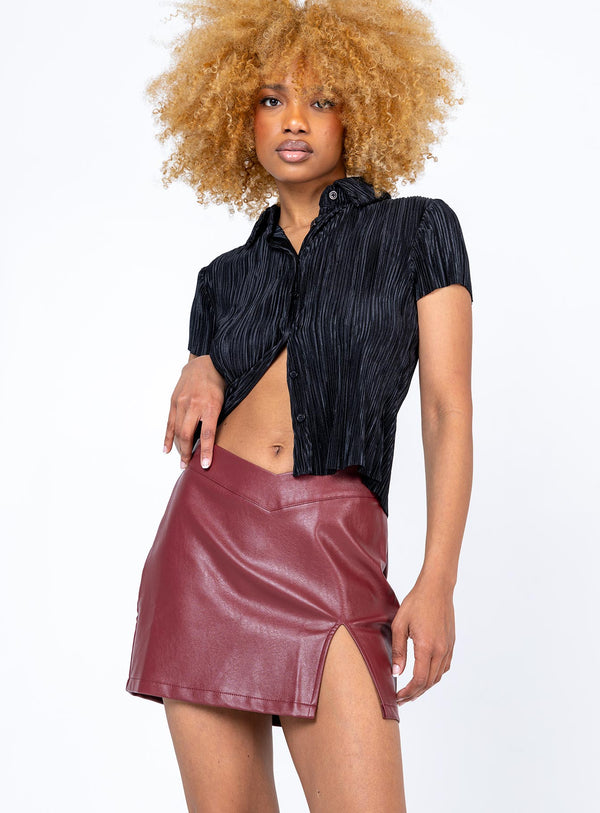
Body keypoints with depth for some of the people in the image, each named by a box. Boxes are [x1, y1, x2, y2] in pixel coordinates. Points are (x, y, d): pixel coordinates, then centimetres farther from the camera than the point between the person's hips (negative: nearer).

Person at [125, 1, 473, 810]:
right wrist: (199, 375, -1)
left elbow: (447, 408, 0)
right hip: (209, 536, 4)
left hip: (333, 555, -3)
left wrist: (438, 580, -9)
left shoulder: (419, 230, 6)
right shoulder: (226, 277, 17)